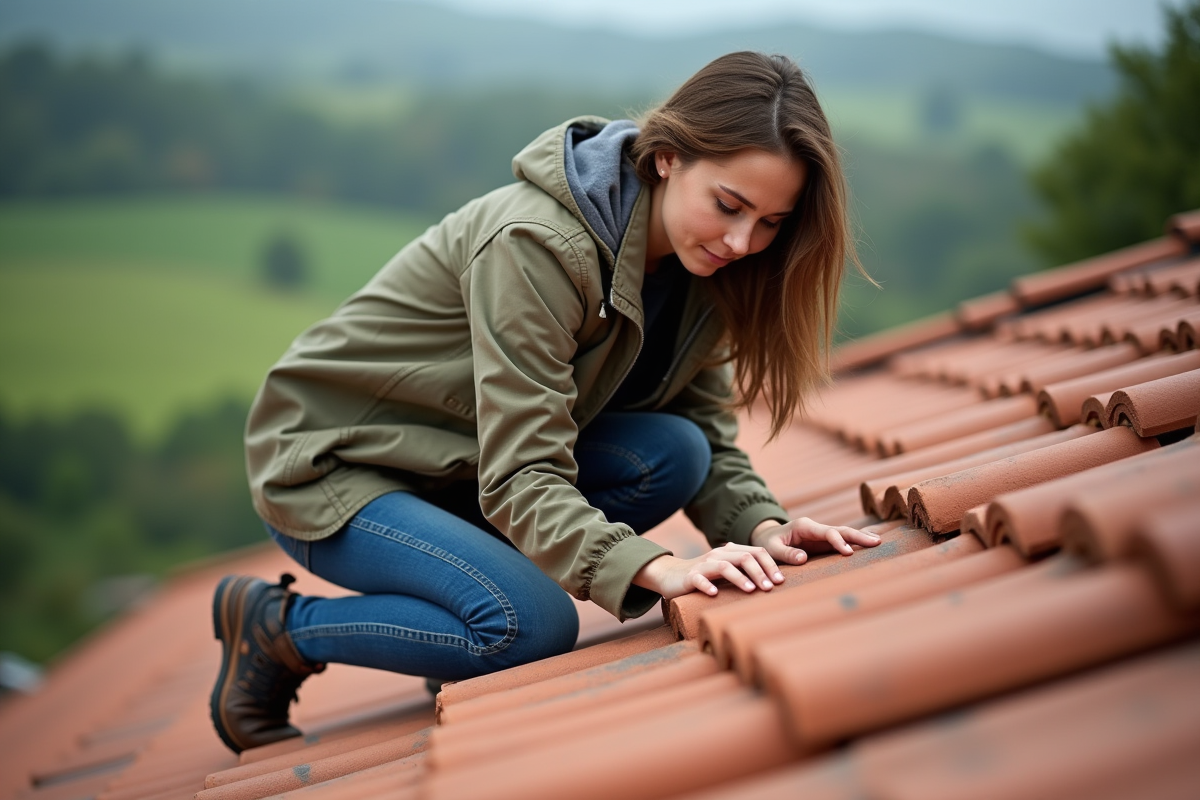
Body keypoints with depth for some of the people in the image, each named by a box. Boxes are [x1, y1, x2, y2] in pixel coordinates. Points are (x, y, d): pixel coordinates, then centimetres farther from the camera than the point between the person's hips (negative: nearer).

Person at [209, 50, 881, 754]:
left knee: (674, 454, -15)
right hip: (331, 464, -7)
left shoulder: (698, 265, -6)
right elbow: (520, 477, -33)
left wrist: (762, 529, -23)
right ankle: (275, 624, -4)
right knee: (535, 627, -26)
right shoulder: (536, 244, -30)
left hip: (461, 459, 7)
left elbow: (708, 436, -4)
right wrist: (657, 570, -45)